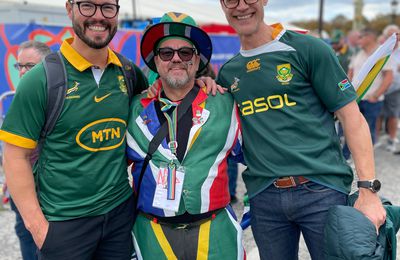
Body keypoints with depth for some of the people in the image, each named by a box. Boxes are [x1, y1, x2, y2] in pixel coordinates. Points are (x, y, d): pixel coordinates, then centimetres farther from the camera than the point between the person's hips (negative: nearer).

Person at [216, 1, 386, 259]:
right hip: (264, 197, 4)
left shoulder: (307, 49, -3)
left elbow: (352, 117, -4)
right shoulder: (227, 73, 10)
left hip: (321, 190, -3)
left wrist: (368, 190, -11)